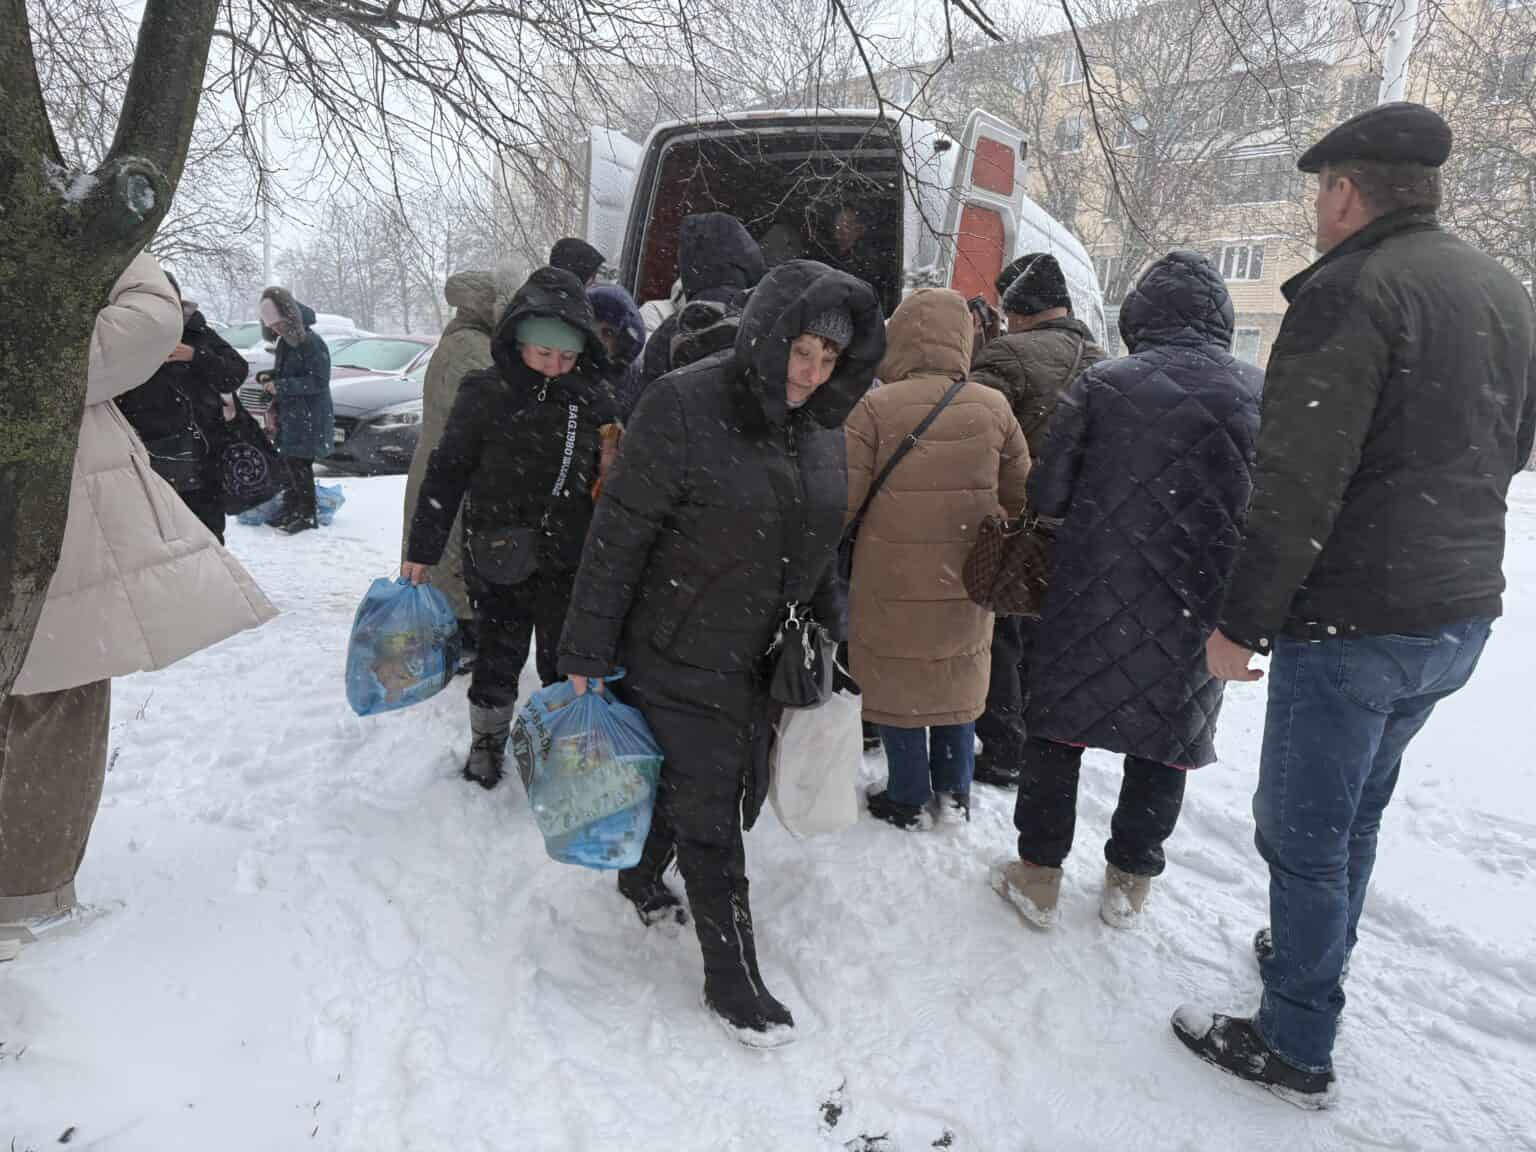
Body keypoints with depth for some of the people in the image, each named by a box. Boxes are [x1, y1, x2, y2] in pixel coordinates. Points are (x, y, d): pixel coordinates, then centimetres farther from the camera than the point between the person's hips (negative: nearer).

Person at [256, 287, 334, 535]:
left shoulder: (311, 342, -15)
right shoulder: (284, 343, 12)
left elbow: (319, 381, -19)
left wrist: (280, 386, -19)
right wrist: (268, 377, 4)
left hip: (309, 417, -8)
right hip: (289, 414, 8)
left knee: (299, 465, -6)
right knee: (291, 464, 11)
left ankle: (307, 515, 3)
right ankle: (290, 512, 19)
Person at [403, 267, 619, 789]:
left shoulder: (593, 398, 0)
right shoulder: (485, 394, -8)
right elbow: (446, 473, -3)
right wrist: (421, 550, -2)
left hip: (570, 561, 2)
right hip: (499, 557, -1)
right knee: (498, 659, 12)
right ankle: (486, 745, 35)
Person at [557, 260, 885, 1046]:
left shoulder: (820, 424, 1)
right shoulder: (685, 408, -21)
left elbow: (819, 544, 13)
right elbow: (618, 537, -17)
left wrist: (826, 637, 16)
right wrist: (587, 651, -15)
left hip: (762, 658, 6)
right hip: (679, 657, -6)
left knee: (687, 783, 21)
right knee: (709, 817, 3)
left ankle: (642, 879, 49)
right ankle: (732, 979, 20)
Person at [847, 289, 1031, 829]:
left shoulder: (875, 407, -15)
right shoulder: (994, 407, -5)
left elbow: (844, 499, -16)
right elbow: (1020, 495, 4)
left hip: (892, 582, -3)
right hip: (965, 581, 3)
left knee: (897, 683, 13)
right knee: (957, 680, 20)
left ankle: (909, 799, 22)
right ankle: (953, 793, 31)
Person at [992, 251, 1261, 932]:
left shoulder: (1103, 383, -8)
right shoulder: (1262, 394, -1)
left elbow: (1044, 494, -8)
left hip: (1093, 593, -2)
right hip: (1198, 606, 2)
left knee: (1057, 725, 12)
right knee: (1166, 734, 17)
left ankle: (1039, 875, 20)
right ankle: (1130, 880, 28)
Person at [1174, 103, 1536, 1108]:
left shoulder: (1349, 290, -16)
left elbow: (1297, 486, -23)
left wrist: (1240, 620, -17)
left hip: (1354, 621, -8)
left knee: (1304, 830, 5)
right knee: (1356, 809, 24)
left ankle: (1295, 1048, 18)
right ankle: (1310, 956, 41)